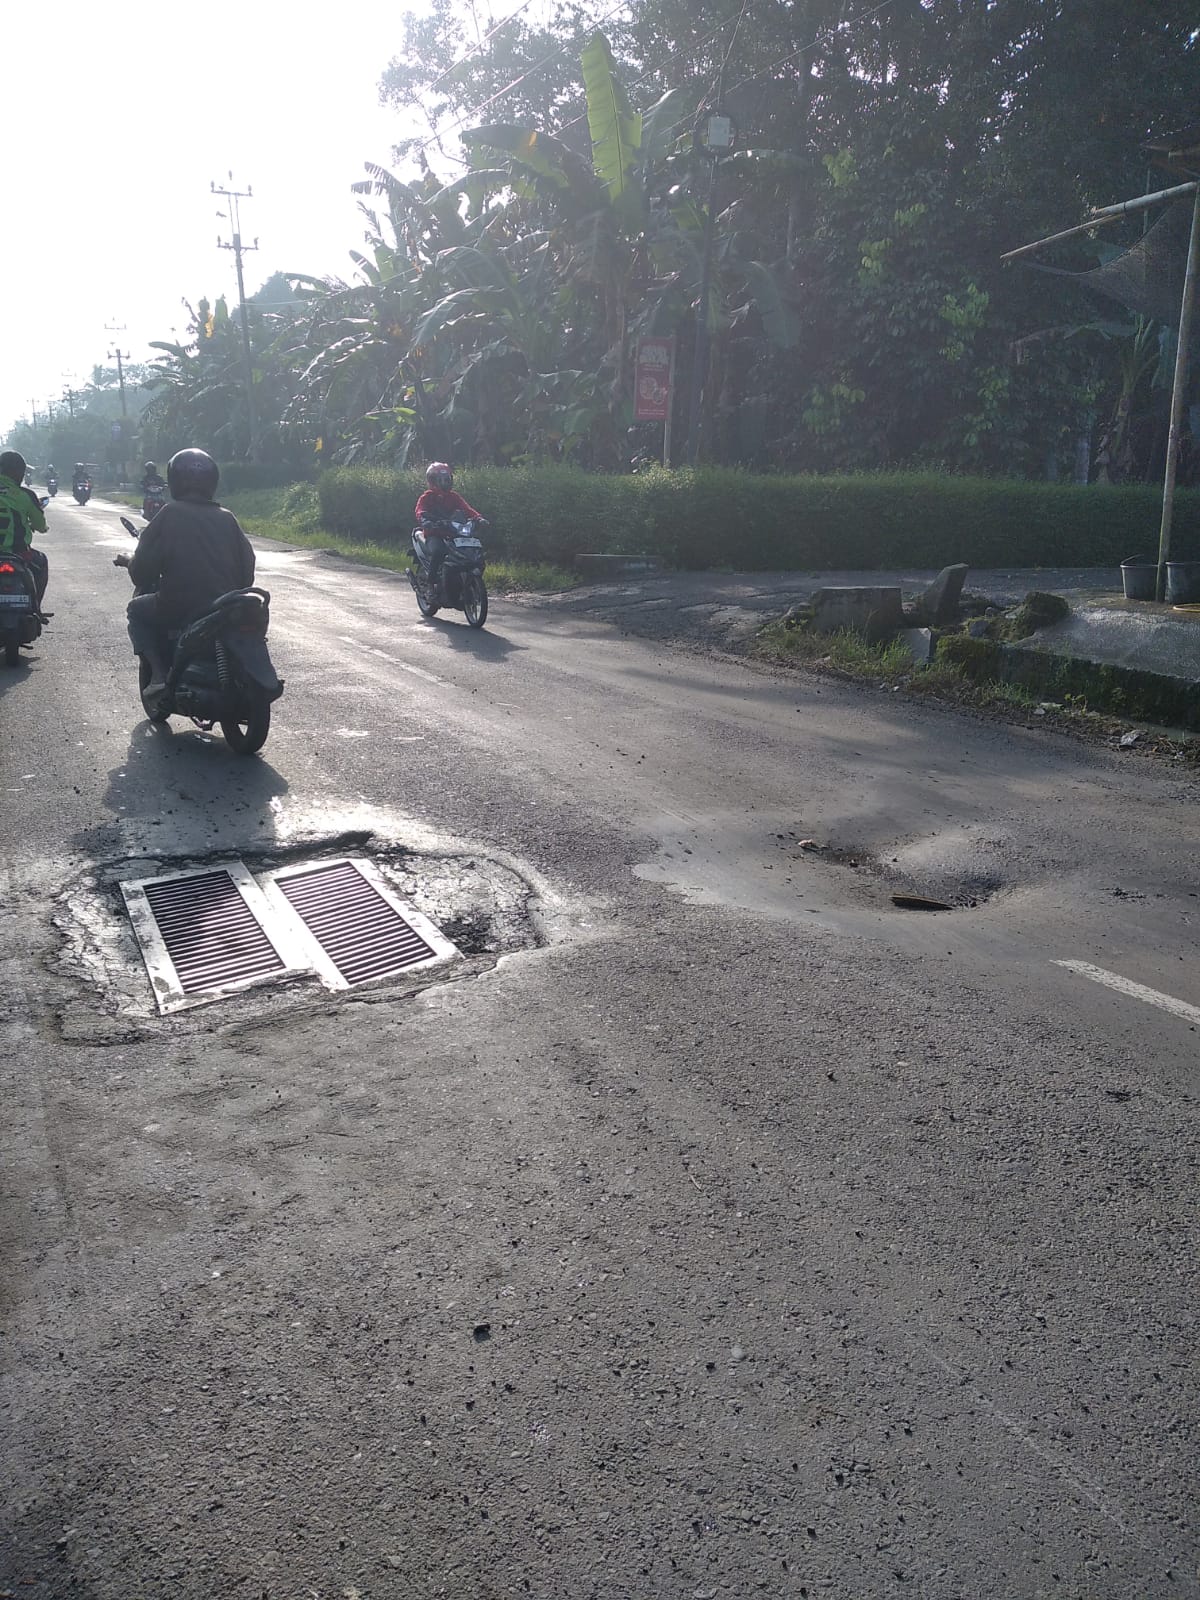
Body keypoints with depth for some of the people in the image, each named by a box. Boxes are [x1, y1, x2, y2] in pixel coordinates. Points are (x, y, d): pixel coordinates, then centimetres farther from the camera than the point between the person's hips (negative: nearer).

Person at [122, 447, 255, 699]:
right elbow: (247, 567, 6)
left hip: (179, 610, -4)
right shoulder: (227, 518, 4)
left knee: (136, 609, 25)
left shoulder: (169, 514, -5)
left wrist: (129, 561, 17)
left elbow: (142, 572, -5)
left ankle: (159, 672, 6)